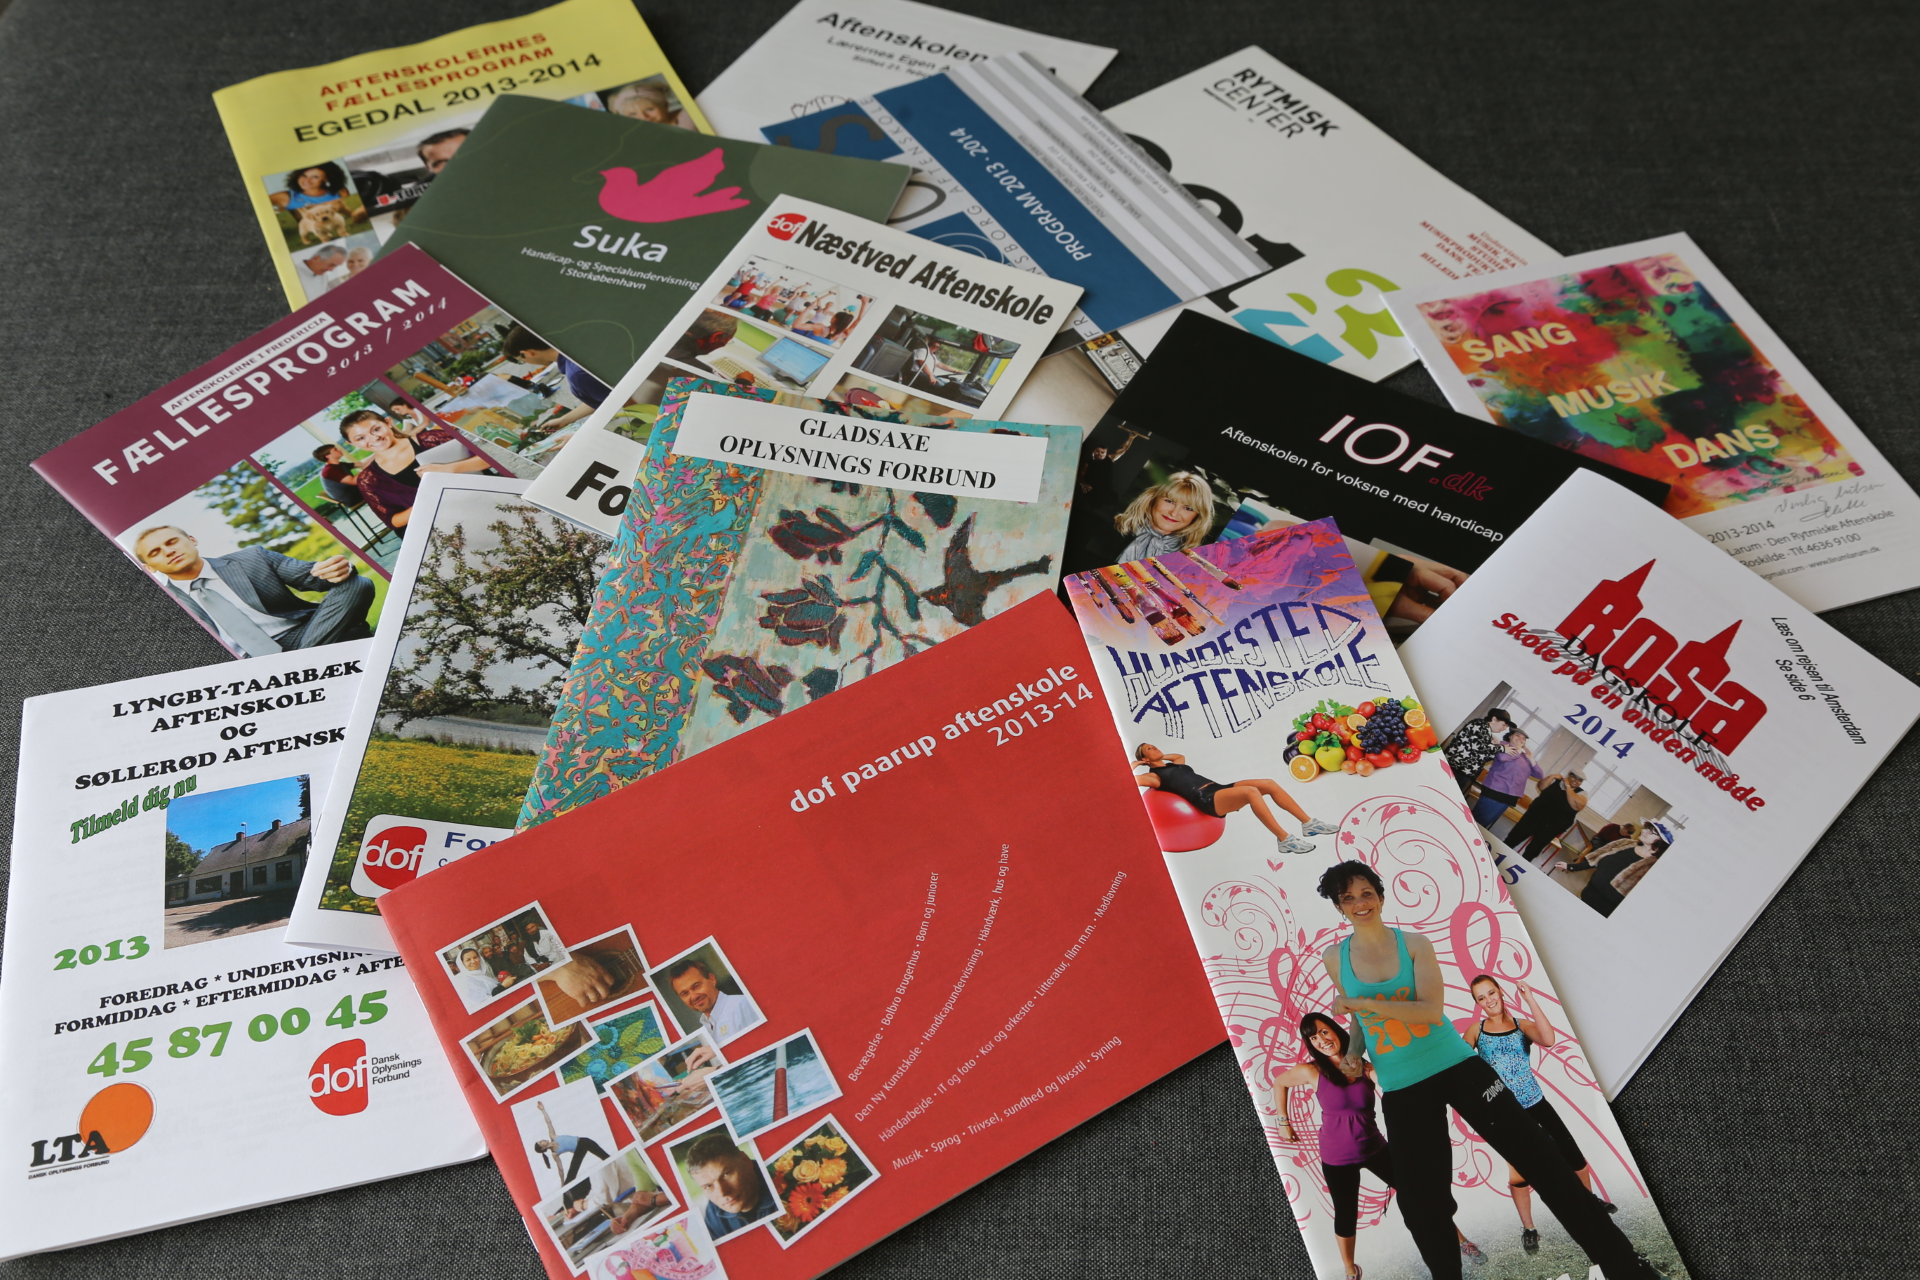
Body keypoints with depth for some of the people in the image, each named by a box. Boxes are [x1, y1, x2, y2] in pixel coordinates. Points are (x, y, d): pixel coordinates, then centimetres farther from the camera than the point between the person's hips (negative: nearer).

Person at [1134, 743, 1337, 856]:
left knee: (1269, 784, -6)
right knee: (1251, 792, -34)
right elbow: (1128, 780, -12)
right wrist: (1134, 765, 5)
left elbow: (1181, 756, 52)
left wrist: (1162, 756, 37)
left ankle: (1308, 824, -2)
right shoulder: (1155, 776, 5)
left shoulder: (1173, 765, 29)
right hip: (1206, 799, -10)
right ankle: (1285, 840, -35)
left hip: (1218, 788, 10)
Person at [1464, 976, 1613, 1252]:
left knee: (1574, 1156, 8)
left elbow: (1549, 1040, -21)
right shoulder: (1476, 1030, -1)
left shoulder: (1522, 1025, 0)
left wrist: (1530, 1000, -22)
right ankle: (1528, 1229, 18)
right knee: (1518, 1173, -1)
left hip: (1536, 1104, 1)